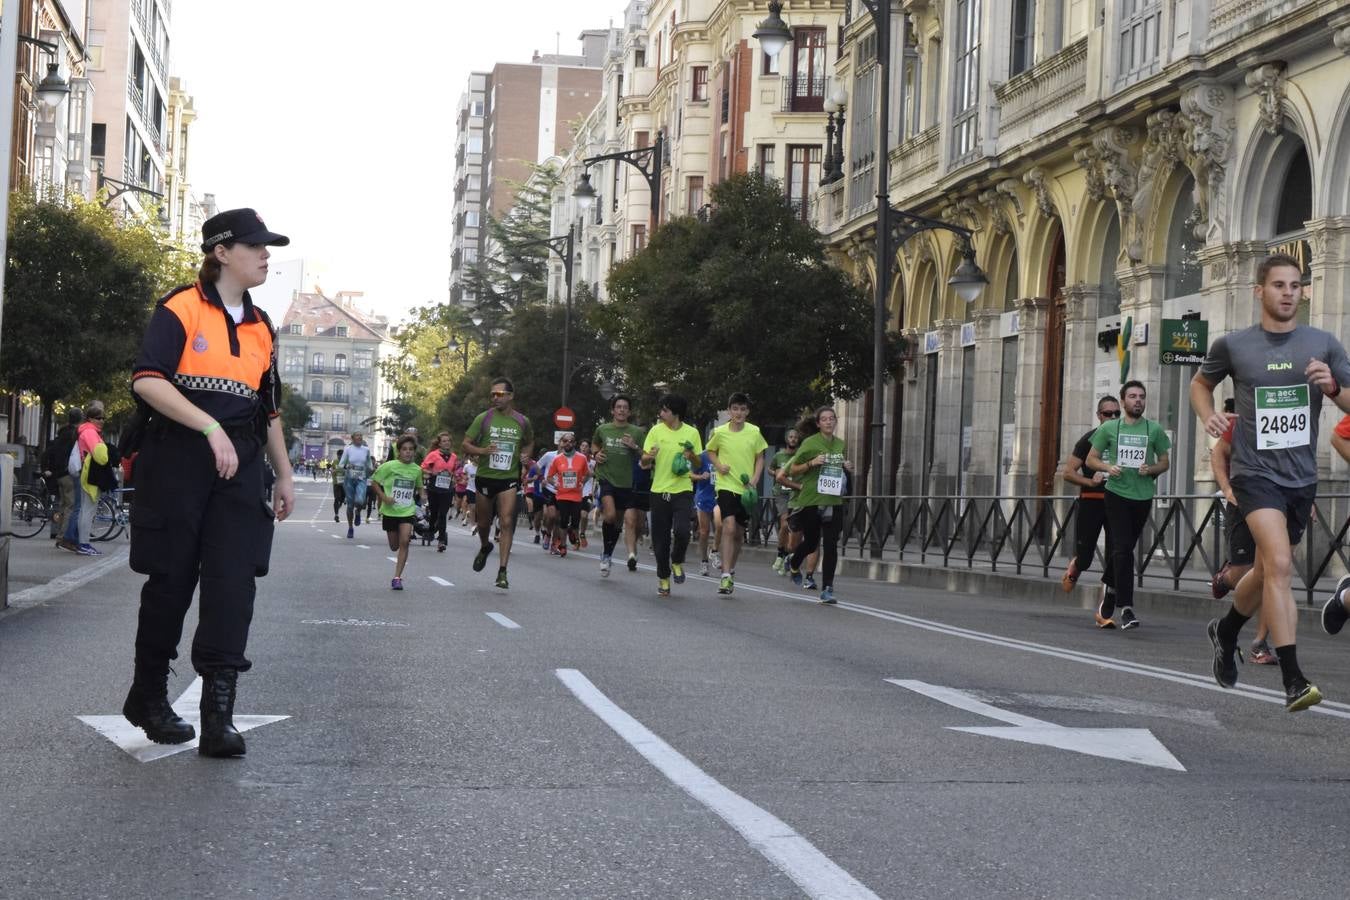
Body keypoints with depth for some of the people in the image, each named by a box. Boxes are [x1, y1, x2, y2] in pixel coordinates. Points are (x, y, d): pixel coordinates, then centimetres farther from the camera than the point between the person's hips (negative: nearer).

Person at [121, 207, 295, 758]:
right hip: (177, 462, -5)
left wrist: (285, 476, 20)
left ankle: (218, 717, -11)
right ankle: (148, 697, 23)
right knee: (171, 580, 4)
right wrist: (211, 428, -26)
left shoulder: (261, 329, 16)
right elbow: (147, 381, -19)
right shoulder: (181, 310, -5)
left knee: (233, 584, -7)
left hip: (237, 468, 5)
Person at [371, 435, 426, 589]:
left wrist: (422, 494, -1)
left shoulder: (417, 470, 2)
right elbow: (374, 482, -3)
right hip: (390, 511, -1)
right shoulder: (389, 466, -9)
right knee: (394, 546, 9)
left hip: (408, 511, 1)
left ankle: (397, 577, -13)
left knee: (404, 542, -16)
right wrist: (383, 497, -16)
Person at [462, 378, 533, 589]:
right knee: (483, 522, 13)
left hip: (509, 479, -1)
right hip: (485, 477, 1)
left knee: (507, 522, -13)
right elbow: (466, 444, 0)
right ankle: (485, 547, 47)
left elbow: (529, 442, 21)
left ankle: (502, 572, -12)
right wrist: (483, 451, -19)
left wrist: (526, 454, -1)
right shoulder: (483, 418, -2)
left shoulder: (522, 421, 2)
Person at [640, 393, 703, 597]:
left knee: (682, 530, -20)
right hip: (660, 490, 1)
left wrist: (692, 456, -11)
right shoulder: (656, 431, 2)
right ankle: (663, 578, 20)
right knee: (660, 538, 3)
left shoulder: (692, 433, 3)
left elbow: (698, 464, 11)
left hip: (683, 490, -1)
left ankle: (677, 561, 10)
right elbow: (644, 462, 4)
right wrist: (648, 457, -20)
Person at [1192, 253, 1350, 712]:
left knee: (1267, 570, 17)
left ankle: (1226, 632, 48)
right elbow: (1200, 383, 19)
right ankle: (1293, 680, -23)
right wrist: (1208, 416, -1)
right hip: (1255, 472, -4)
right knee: (1279, 563, -22)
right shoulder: (1233, 345, 1)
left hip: (1302, 477, 4)